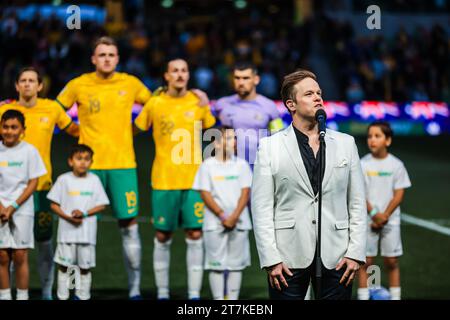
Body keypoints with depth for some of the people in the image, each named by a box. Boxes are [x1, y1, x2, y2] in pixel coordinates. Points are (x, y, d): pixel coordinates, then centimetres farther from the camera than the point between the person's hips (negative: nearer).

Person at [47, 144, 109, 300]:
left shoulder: (94, 180, 3)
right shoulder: (64, 179, 0)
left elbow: (101, 205, 2)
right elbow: (54, 204, 1)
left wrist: (84, 213, -13)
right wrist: (68, 217, -14)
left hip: (87, 231, 1)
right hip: (67, 230, -1)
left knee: (85, 267, 6)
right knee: (63, 265, 2)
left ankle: (83, 296, 15)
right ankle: (62, 296, 11)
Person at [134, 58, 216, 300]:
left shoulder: (198, 102, 4)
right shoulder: (155, 104, 2)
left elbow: (213, 133, 16)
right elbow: (135, 130, 11)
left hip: (194, 180, 1)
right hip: (163, 180, 0)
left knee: (195, 235, -2)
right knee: (162, 237, 4)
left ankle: (194, 294, 3)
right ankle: (162, 293, 15)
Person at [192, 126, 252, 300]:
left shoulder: (241, 164, 6)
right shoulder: (207, 166, 1)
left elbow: (245, 192, 1)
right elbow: (205, 194, -3)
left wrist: (234, 216, -11)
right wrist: (222, 215, -12)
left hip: (238, 222, 2)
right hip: (215, 223, -2)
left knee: (236, 264, 5)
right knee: (216, 264, 0)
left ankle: (233, 300, 12)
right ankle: (218, 300, 5)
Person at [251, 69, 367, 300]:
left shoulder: (346, 143, 11)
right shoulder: (269, 147, 4)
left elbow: (357, 203, 9)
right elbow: (261, 208, -1)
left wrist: (355, 253, 0)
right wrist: (271, 259, -8)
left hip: (336, 257, 2)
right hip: (289, 258, -2)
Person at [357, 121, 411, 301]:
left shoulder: (396, 165, -1)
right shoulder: (363, 164, -2)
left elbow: (399, 194, -3)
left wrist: (385, 216, -12)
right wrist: (373, 213, -15)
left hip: (390, 220, 0)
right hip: (367, 220, 0)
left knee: (391, 261, 4)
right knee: (366, 261, 0)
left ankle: (395, 297, 13)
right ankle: (363, 296, 5)